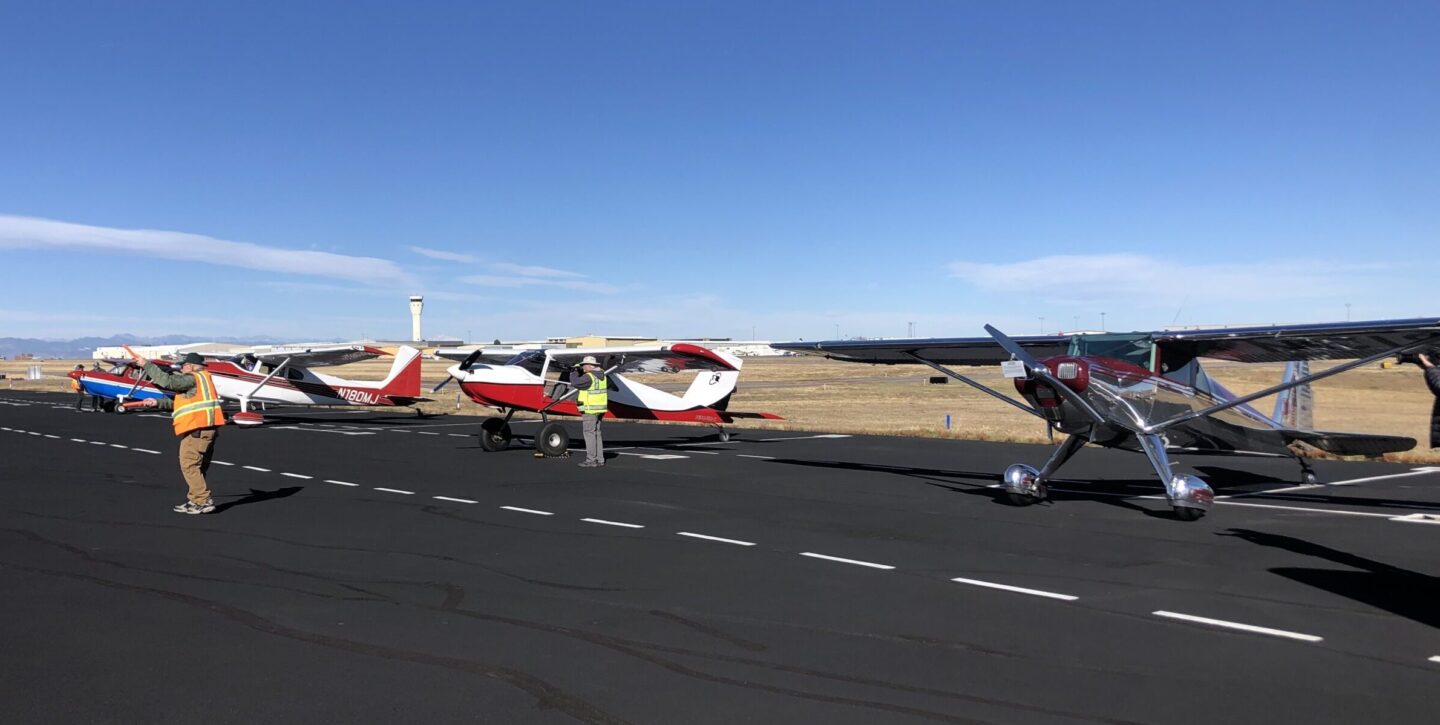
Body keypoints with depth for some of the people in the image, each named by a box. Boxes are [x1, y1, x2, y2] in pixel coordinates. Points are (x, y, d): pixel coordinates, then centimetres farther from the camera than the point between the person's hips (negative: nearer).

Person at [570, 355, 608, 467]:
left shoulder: (589, 377, -16)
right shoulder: (601, 375, 12)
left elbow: (575, 383, -21)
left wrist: (574, 373, -5)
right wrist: (581, 372, 17)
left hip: (590, 409, -9)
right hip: (599, 408, 9)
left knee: (589, 433, -5)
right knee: (597, 433, 14)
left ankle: (591, 460, -5)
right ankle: (600, 459, 16)